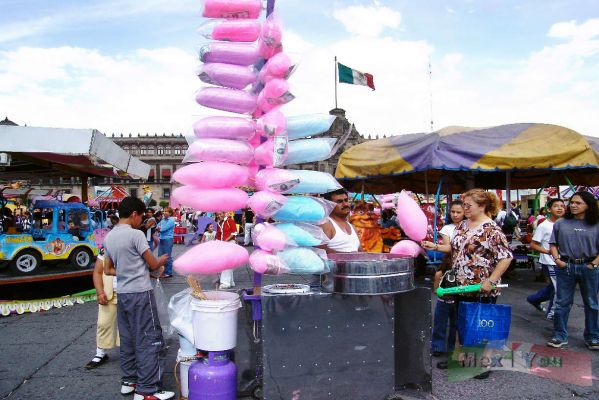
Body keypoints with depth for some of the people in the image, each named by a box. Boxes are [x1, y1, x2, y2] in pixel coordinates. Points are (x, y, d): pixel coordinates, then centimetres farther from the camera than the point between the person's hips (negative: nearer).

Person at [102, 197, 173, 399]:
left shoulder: (109, 237, 8)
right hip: (141, 293, -8)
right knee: (149, 340, -2)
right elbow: (153, 264, -10)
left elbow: (108, 270, 15)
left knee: (127, 339, 16)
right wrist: (162, 260, 10)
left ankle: (129, 381, 25)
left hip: (122, 294, 8)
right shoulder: (135, 234, -15)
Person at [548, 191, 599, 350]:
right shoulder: (561, 223, 2)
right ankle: (560, 336, 17)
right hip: (566, 266, 1)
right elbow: (553, 244, 8)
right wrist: (557, 260, -4)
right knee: (562, 303, 6)